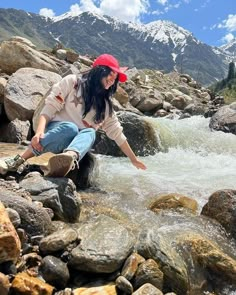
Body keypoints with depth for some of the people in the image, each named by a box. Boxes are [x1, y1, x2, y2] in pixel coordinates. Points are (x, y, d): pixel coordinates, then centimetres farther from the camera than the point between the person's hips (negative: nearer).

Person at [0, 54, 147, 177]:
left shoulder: (105, 105, 14)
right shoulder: (72, 82, -1)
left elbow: (117, 133, 16)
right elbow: (50, 106, -8)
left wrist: (134, 159, 15)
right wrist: (40, 131, -26)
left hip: (78, 143, 3)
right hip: (56, 130, -3)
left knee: (90, 132, -30)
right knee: (70, 127, -36)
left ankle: (70, 158, -63)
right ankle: (18, 161, -35)